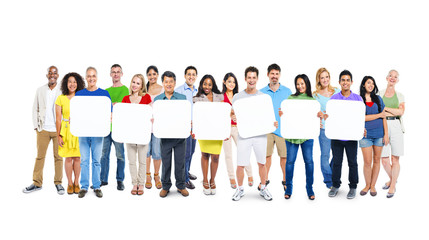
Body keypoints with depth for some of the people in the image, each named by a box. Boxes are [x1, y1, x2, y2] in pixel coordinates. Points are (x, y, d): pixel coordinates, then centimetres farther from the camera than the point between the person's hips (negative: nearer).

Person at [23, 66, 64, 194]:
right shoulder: (40, 90, 9)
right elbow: (35, 109, 13)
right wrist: (36, 125, 5)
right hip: (43, 129, 2)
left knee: (58, 156, 4)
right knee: (40, 156, 5)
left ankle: (58, 182, 13)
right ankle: (37, 183, 14)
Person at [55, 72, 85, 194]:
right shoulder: (60, 99, -1)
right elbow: (58, 119, 0)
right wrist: (58, 136, -4)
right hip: (66, 130, -1)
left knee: (77, 157, 5)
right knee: (68, 158, 3)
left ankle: (76, 183, 18)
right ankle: (70, 184, 17)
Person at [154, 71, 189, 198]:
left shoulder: (182, 98, 5)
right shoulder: (157, 99, 7)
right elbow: (155, 117, 9)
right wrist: (155, 122, -12)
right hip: (165, 136, 0)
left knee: (180, 161, 6)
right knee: (165, 162, 6)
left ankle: (181, 185, 22)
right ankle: (165, 186, 22)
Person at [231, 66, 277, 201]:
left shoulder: (263, 97, 7)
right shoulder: (238, 97, 5)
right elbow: (233, 115, 8)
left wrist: (272, 123, -11)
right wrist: (234, 118, -16)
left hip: (260, 133, 1)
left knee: (262, 163, 8)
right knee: (240, 164, -1)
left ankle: (263, 189, 24)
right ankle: (240, 189, 18)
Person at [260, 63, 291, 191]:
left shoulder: (287, 91, 5)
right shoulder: (261, 92, 7)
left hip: (283, 129, -1)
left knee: (284, 156, 3)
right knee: (266, 155, 4)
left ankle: (285, 180, 18)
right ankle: (265, 179, 19)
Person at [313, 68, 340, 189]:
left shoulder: (337, 91, 9)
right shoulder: (315, 95, 4)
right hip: (324, 128, -2)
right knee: (325, 155, 1)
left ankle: (335, 180, 24)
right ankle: (329, 181, 15)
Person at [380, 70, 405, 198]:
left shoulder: (400, 96, 12)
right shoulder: (379, 94, 10)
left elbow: (401, 112, -4)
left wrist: (385, 108, -7)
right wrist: (394, 112, -8)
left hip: (396, 126, 0)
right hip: (382, 126, 0)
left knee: (395, 159, -1)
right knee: (384, 159, 0)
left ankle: (393, 186, 11)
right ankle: (392, 179, 27)